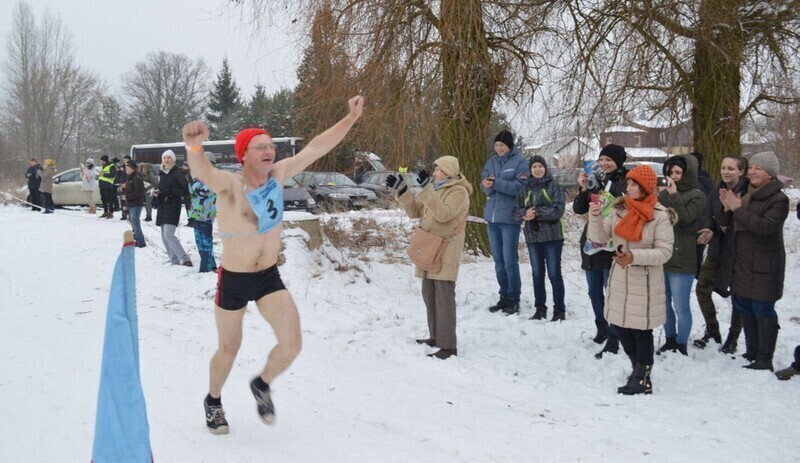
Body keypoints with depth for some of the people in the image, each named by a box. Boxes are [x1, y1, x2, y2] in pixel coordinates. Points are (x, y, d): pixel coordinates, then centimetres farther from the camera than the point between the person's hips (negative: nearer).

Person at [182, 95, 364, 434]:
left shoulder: (278, 175, -7)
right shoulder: (228, 185, -23)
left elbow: (316, 147, -4)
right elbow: (202, 172, -45)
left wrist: (351, 118, -9)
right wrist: (194, 145, -68)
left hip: (270, 277, 4)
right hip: (233, 281, -4)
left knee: (292, 344, -8)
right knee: (229, 349, 14)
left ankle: (262, 385, 24)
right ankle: (213, 401, 44)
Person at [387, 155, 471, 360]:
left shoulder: (458, 191, -10)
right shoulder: (433, 188, 15)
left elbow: (444, 214, -25)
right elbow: (414, 211, 14)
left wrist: (427, 188, -28)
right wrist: (401, 190, 2)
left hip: (446, 251, -8)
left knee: (444, 297, -10)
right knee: (429, 294, 14)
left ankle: (448, 346, -8)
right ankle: (436, 336, 26)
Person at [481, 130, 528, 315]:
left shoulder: (519, 162, -4)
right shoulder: (491, 162, 11)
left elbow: (520, 187, -14)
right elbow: (484, 186, 10)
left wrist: (496, 183, -21)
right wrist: (487, 186, -14)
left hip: (509, 218, -6)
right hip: (492, 217, 6)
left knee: (510, 261, -5)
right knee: (498, 261, 11)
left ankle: (514, 299, 6)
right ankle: (504, 297, 21)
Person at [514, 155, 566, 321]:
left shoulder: (553, 185, -3)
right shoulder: (526, 187, 9)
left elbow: (558, 210, -12)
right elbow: (517, 209, 7)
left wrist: (537, 213, -18)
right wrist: (525, 213, -15)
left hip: (552, 235, -4)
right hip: (532, 235, 4)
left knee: (554, 273, -2)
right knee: (537, 273, 10)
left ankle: (559, 310, 7)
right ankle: (540, 308, 20)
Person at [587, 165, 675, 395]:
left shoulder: (660, 216, -12)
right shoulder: (619, 209, 3)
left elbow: (664, 251, -14)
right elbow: (599, 238, 2)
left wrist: (635, 257, -25)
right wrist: (595, 217, -16)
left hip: (645, 283, -6)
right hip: (620, 280, 6)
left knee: (641, 330, 0)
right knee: (620, 326, 12)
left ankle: (643, 379, 13)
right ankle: (638, 370, 30)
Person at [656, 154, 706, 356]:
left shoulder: (697, 197, -6)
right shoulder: (665, 193, 10)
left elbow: (685, 219, -20)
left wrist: (674, 196, -22)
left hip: (682, 260, -6)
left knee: (681, 307, 0)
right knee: (664, 303, 16)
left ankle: (681, 346, 13)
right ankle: (670, 340, 30)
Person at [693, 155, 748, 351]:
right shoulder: (716, 194, 5)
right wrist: (710, 230, -10)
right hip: (717, 248, 6)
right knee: (702, 289, 4)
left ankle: (733, 336, 23)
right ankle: (712, 329, 22)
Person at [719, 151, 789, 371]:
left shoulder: (778, 199, -10)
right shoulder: (747, 195, 13)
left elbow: (766, 226, -24)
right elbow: (729, 225, 16)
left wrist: (738, 209, -23)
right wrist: (727, 209, -5)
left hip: (764, 266, -8)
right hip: (742, 263, 8)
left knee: (763, 310, -5)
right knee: (745, 308, 13)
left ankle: (764, 360, 1)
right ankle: (752, 352, 25)